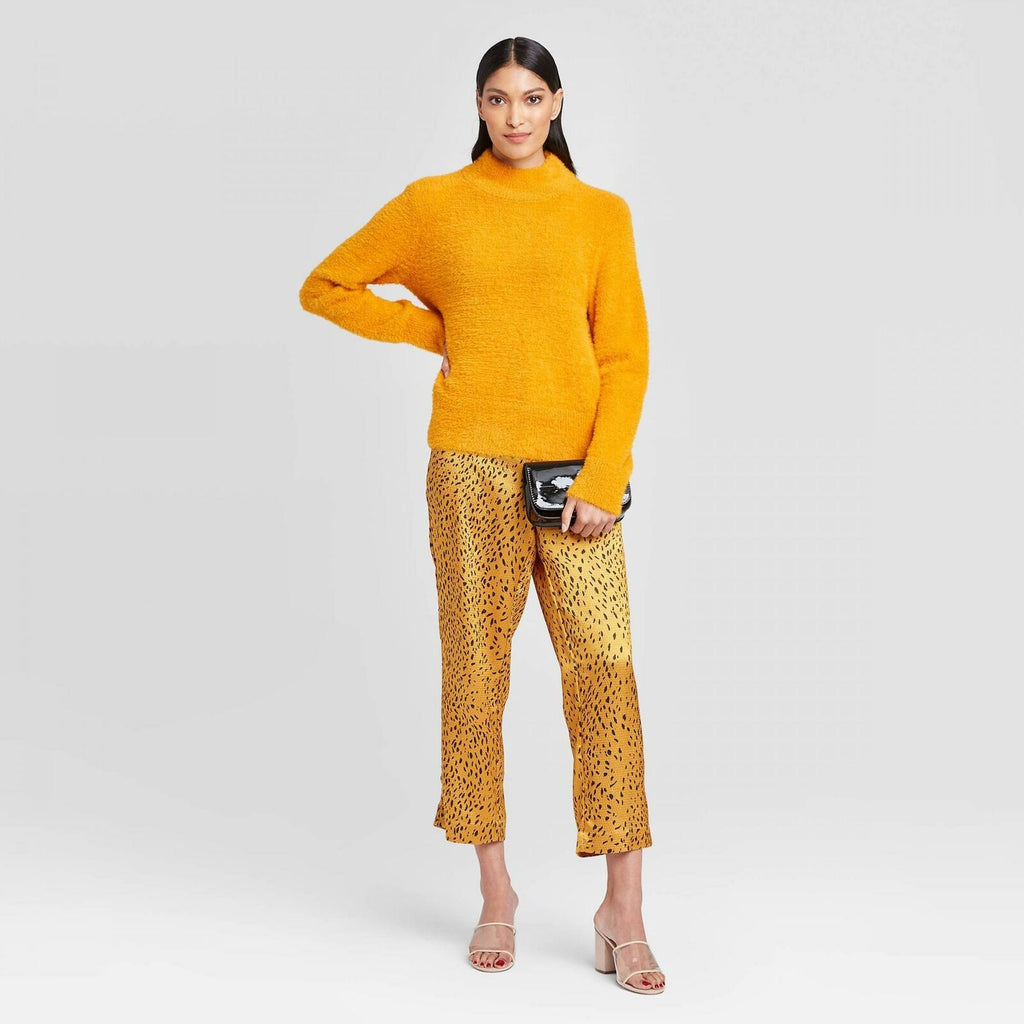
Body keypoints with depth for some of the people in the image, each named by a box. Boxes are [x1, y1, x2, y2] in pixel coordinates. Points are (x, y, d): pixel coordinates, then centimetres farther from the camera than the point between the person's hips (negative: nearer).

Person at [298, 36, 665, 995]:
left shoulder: (601, 213, 8)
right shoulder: (434, 203, 7)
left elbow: (625, 354, 4)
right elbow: (324, 287, 15)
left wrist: (604, 478, -7)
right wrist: (434, 328, 4)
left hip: (574, 472, 1)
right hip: (473, 467, 0)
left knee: (605, 667, -8)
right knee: (476, 669, 4)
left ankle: (622, 914, -1)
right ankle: (495, 894, 17)